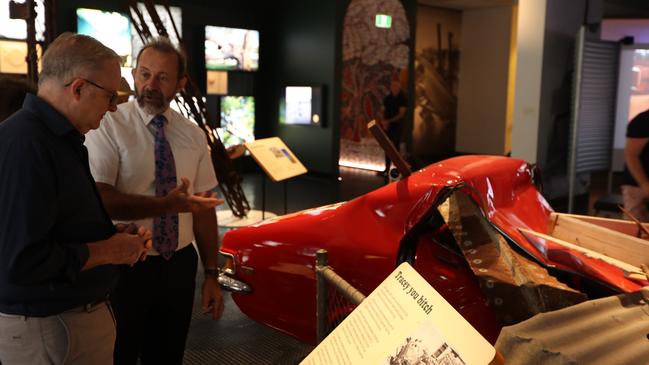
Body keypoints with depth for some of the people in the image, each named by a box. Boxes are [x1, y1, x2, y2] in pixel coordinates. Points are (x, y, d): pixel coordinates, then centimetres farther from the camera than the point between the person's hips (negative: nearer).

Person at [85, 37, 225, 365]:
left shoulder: (193, 135, 3)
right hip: (124, 266, -4)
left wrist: (211, 274, 1)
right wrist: (167, 204, -28)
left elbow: (202, 207, 2)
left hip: (179, 266, 5)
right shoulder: (108, 125, -11)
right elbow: (99, 200, -21)